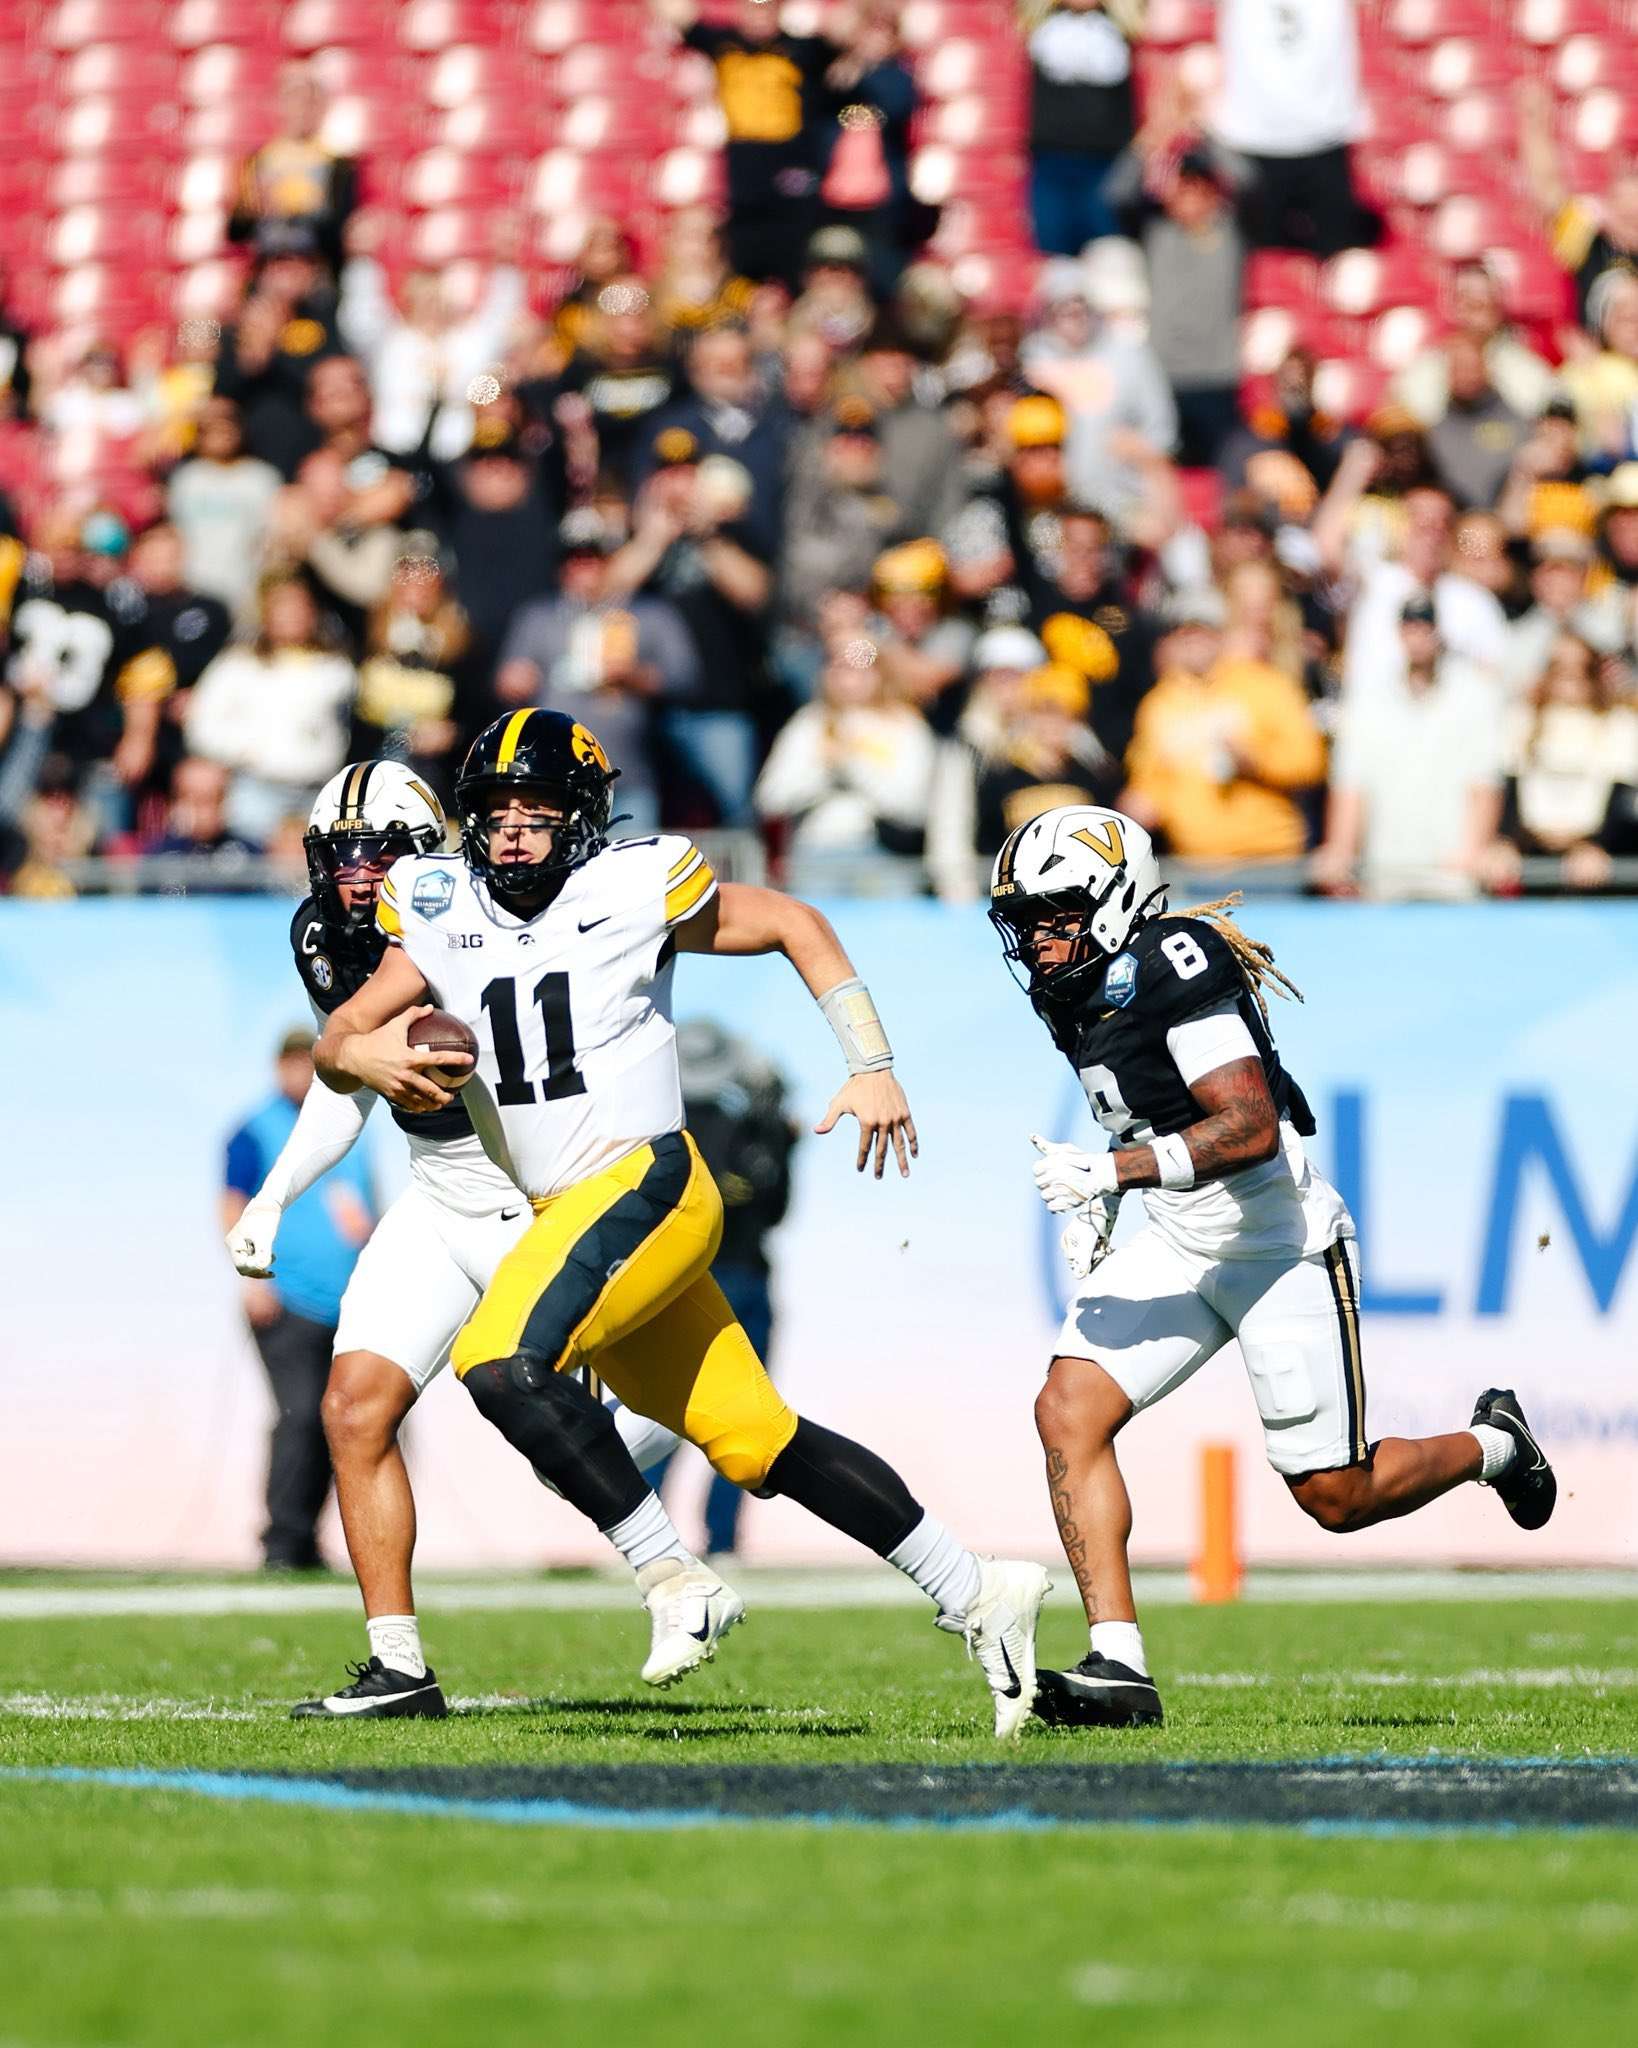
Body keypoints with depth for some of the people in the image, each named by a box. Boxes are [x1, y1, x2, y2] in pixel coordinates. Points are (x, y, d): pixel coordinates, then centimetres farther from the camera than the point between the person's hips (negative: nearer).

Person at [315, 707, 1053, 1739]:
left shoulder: (634, 889, -6)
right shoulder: (443, 911, 8)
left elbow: (796, 924, 6)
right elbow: (337, 1041, 10)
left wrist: (874, 1068, 0)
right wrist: (363, 1055, -15)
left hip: (647, 1183, -7)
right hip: (568, 1216, 7)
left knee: (502, 1364, -26)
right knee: (758, 1441, 8)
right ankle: (976, 1594, 17)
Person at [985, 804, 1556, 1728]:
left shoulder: (1173, 967, -23)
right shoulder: (1079, 994, 4)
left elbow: (1251, 1128, -29)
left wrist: (1115, 1170, -35)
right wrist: (1097, 1206, 7)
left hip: (1282, 1248, -8)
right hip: (1181, 1247, 8)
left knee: (1336, 1496, 1)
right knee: (1069, 1408, -12)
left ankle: (1493, 1446, 32)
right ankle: (1119, 1666, -13)